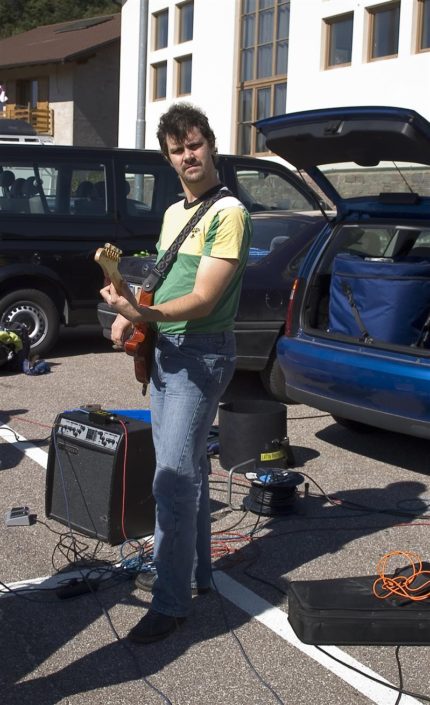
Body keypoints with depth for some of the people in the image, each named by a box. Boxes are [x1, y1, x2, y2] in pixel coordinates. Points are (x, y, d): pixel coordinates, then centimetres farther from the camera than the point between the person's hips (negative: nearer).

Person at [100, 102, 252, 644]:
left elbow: (203, 299, -21)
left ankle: (171, 602, -3)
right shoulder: (173, 213, 15)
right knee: (186, 470, 16)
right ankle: (193, 572, 29)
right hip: (163, 350, 9)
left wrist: (144, 314, -36)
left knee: (173, 479, -11)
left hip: (201, 354, -9)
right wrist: (130, 315, 1)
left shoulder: (228, 213, -13)